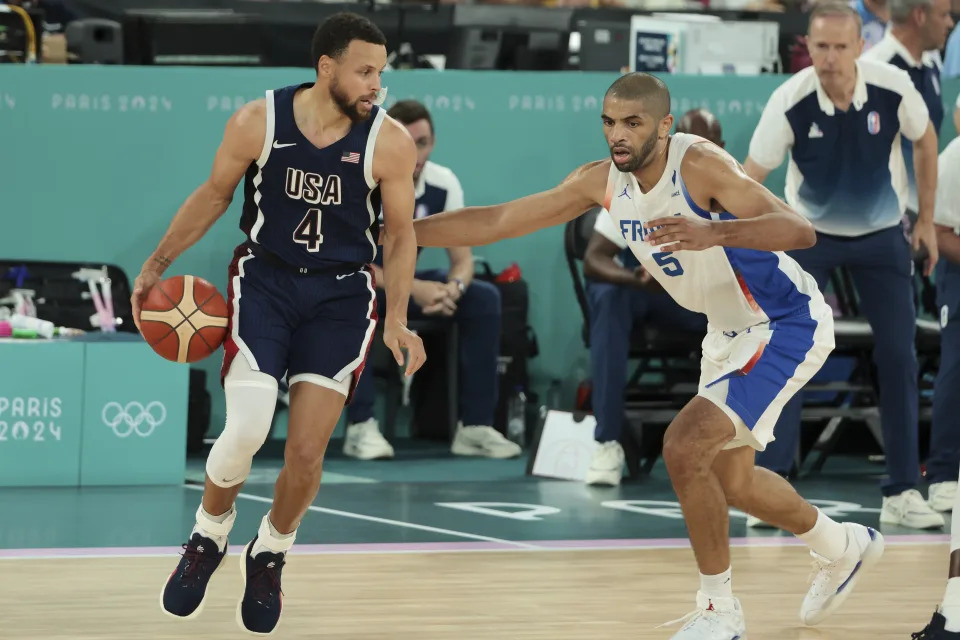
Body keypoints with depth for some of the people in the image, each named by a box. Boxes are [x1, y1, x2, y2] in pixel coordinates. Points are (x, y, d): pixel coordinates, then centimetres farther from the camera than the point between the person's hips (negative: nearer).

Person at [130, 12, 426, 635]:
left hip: (342, 295, 1)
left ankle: (270, 557, 25)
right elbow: (214, 194, 5)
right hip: (265, 279, -1)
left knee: (307, 452, -4)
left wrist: (397, 317, -10)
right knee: (245, 432, -17)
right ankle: (207, 541, 12)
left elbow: (400, 233, -1)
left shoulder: (390, 142, -13)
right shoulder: (257, 122, -12)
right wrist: (157, 264, 7)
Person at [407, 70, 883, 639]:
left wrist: (712, 233, -56)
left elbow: (800, 231, -40)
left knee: (684, 447, -21)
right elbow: (499, 220, -3)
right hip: (729, 333, 9)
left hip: (787, 325, -9)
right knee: (729, 479, 20)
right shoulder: (603, 182, -6)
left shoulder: (700, 165, -28)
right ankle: (845, 549, 46)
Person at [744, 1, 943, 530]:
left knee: (899, 357, -2)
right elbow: (749, 178, -21)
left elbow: (924, 141, 0)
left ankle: (903, 492, 5)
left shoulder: (894, 88, -21)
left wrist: (926, 221, 3)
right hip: (810, 233, -1)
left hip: (882, 236, 1)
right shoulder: (790, 103, -25)